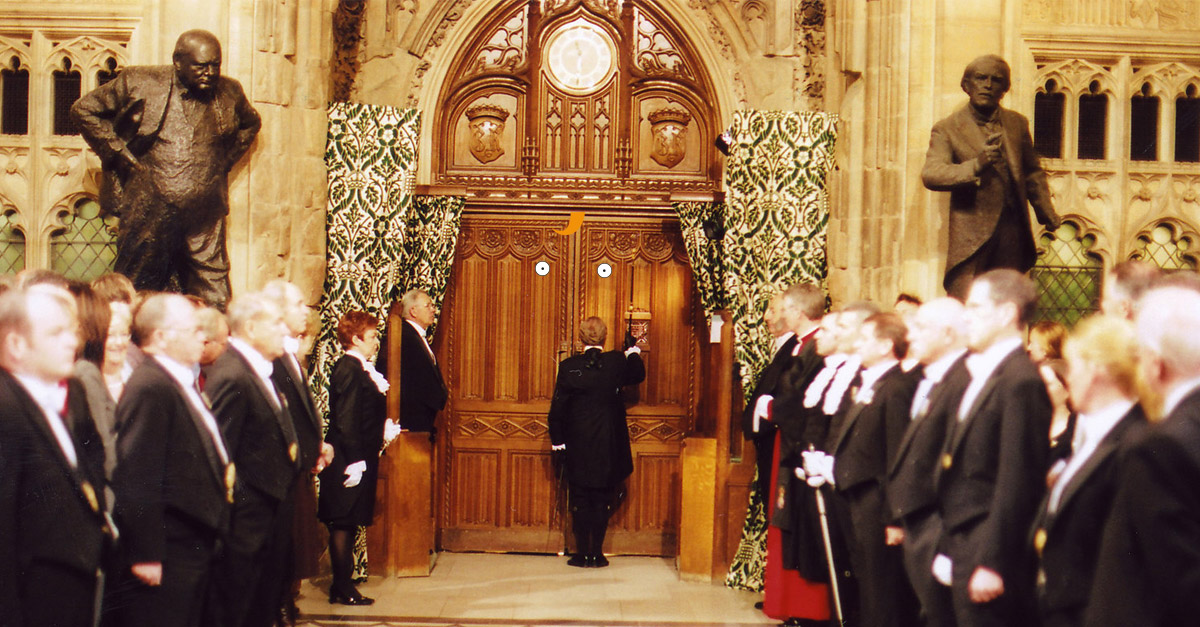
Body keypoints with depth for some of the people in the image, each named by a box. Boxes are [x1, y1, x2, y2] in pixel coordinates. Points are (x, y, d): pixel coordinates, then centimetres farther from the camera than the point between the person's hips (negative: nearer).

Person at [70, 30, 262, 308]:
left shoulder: (230, 92, 6)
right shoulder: (138, 83, -4)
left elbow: (250, 124, 28)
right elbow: (84, 110, 5)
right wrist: (119, 155, -2)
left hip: (206, 219, 2)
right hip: (148, 211, -2)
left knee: (213, 295, 0)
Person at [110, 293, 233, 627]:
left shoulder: (183, 383, 14)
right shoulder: (148, 388, -18)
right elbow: (136, 480, -22)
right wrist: (146, 556, -22)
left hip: (196, 547, 10)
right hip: (167, 556, -10)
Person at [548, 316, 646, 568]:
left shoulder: (568, 367, -8)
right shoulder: (616, 363, -7)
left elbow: (557, 409, -5)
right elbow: (638, 375, 15)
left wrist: (557, 441, 3)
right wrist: (633, 351, 29)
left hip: (577, 446, 0)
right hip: (608, 447, 0)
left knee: (580, 500, 7)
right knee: (603, 501, 8)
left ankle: (582, 553, 9)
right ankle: (597, 553, 9)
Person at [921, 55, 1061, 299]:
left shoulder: (1017, 123, 16)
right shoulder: (946, 128, 0)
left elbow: (1032, 172, 28)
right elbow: (931, 175, -15)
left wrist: (1046, 212, 17)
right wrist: (976, 165, -28)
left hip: (1012, 231, 4)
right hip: (972, 233, -4)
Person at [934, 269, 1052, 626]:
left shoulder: (1021, 382, -16)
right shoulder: (980, 376, 14)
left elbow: (1018, 483, -20)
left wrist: (991, 563, -20)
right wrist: (948, 548, 16)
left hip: (990, 555, -9)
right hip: (964, 552, 9)